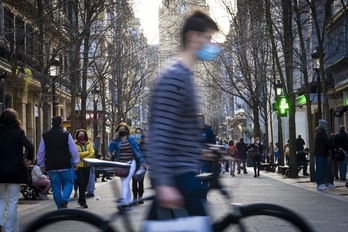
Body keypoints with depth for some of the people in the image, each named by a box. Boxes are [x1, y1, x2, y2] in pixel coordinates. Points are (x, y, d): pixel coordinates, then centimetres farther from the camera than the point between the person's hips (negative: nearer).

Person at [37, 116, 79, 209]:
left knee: (56, 187, 7)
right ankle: (64, 199, -16)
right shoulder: (66, 134, -3)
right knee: (68, 183, 9)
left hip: (51, 166, 2)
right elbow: (74, 150, -2)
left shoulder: (45, 136, 5)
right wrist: (76, 162, 8)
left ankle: (60, 208, 7)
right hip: (65, 166, -2)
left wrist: (42, 165, 19)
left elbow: (40, 152, 10)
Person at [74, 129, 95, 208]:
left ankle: (80, 199, 26)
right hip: (79, 166, -5)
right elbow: (76, 154, -17)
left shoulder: (88, 143, 8)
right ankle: (83, 202, -2)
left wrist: (84, 157, -15)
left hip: (87, 166, 5)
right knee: (82, 183, -7)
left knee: (85, 183, 10)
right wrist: (87, 152, -9)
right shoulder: (75, 144, -5)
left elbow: (92, 153, -3)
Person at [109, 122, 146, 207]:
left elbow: (137, 151, 0)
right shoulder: (117, 141, 7)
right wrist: (115, 139, -9)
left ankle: (123, 201, -23)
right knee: (125, 184, 12)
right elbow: (110, 150, -5)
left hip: (130, 164, -4)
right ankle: (129, 202, 21)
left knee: (125, 182, -17)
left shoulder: (131, 139, 0)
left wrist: (142, 162, -4)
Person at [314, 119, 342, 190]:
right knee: (319, 169, -6)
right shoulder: (321, 133, -14)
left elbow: (326, 143, 21)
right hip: (320, 154, -10)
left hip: (323, 154, 10)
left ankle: (327, 183, 16)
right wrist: (337, 148, -17)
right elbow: (328, 142, -19)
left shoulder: (321, 132, 19)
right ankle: (319, 185, -3)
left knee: (326, 168, 11)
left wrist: (333, 148, 10)